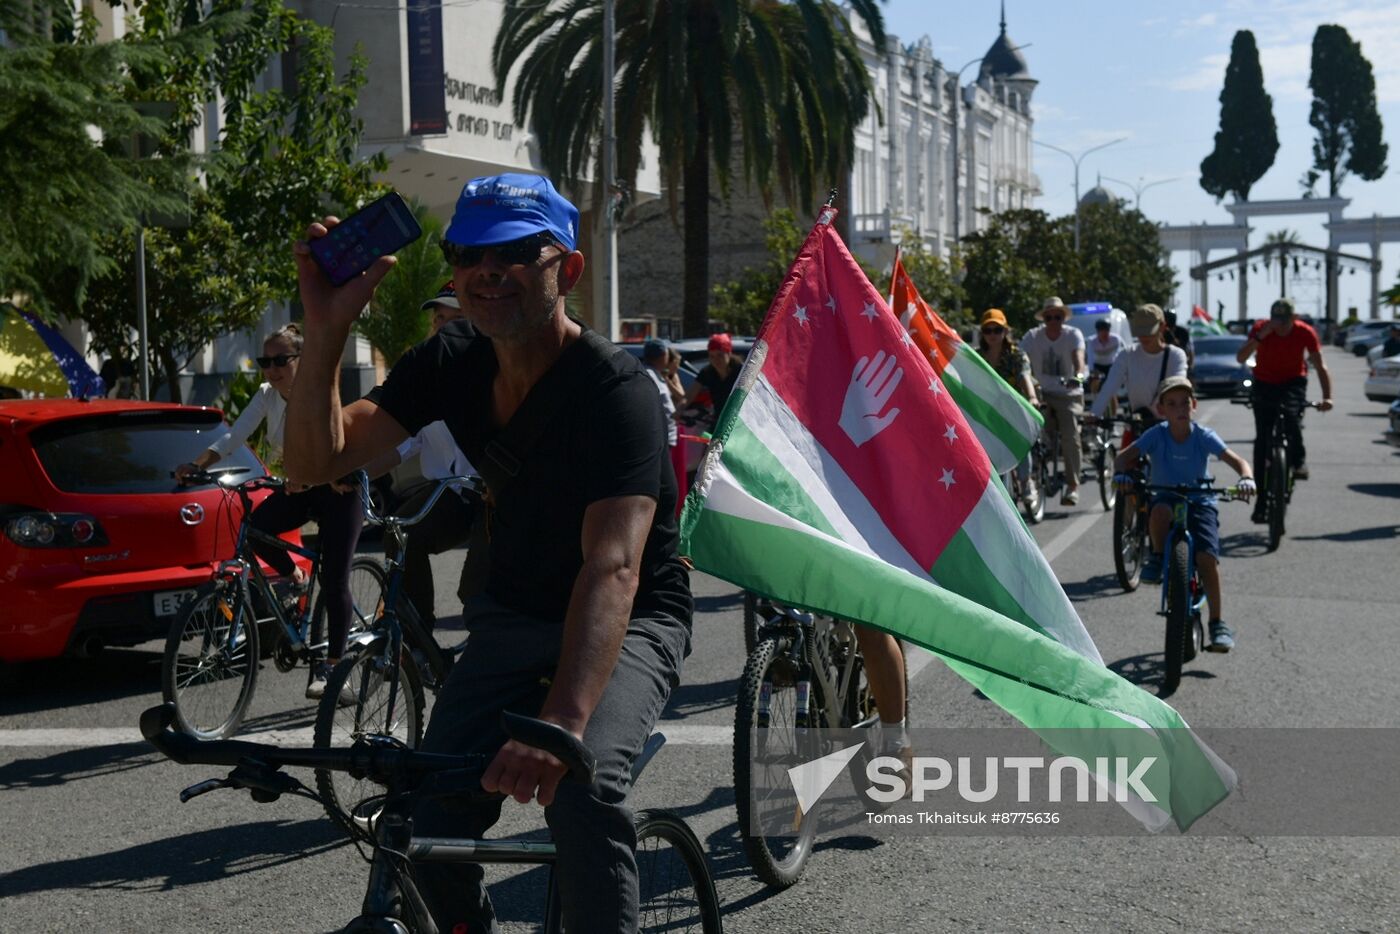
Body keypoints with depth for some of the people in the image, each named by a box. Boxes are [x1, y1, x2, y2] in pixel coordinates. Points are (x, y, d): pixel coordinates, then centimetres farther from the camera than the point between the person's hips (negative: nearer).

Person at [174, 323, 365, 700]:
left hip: (338, 488, -5)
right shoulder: (267, 396, -4)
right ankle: (294, 579, 3)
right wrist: (196, 465, -29)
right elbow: (233, 437, -13)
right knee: (253, 527, -24)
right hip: (298, 488, 5)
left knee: (334, 582, -8)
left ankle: (332, 665, 3)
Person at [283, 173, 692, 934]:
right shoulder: (450, 363, -5)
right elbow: (318, 458, -11)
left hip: (627, 622, -5)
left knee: (579, 787, -33)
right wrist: (326, 329, -27)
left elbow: (612, 567, -39)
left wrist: (561, 720, -54)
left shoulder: (615, 390, -26)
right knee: (429, 828, -10)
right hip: (512, 615, 5)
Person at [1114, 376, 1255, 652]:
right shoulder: (1156, 435, -8)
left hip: (1200, 501, 0)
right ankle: (1158, 559, -10)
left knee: (1207, 557, -19)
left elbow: (1237, 460, -14)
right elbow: (1123, 457, -15)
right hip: (1166, 498, 0)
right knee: (1160, 511, -39)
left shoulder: (1204, 436, -8)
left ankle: (1217, 624, -6)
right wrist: (1122, 473, -38)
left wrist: (1246, 478, -36)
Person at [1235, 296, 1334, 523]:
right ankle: (1261, 498, 0)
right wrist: (1259, 337, -40)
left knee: (1291, 413, -35)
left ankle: (1299, 461, -12)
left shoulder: (1305, 332, -16)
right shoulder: (1261, 329, -16)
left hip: (1293, 382, -1)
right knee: (1262, 440, -5)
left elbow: (1320, 366, -16)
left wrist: (1327, 397, -28)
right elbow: (1240, 357, -27)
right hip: (1265, 383, 1)